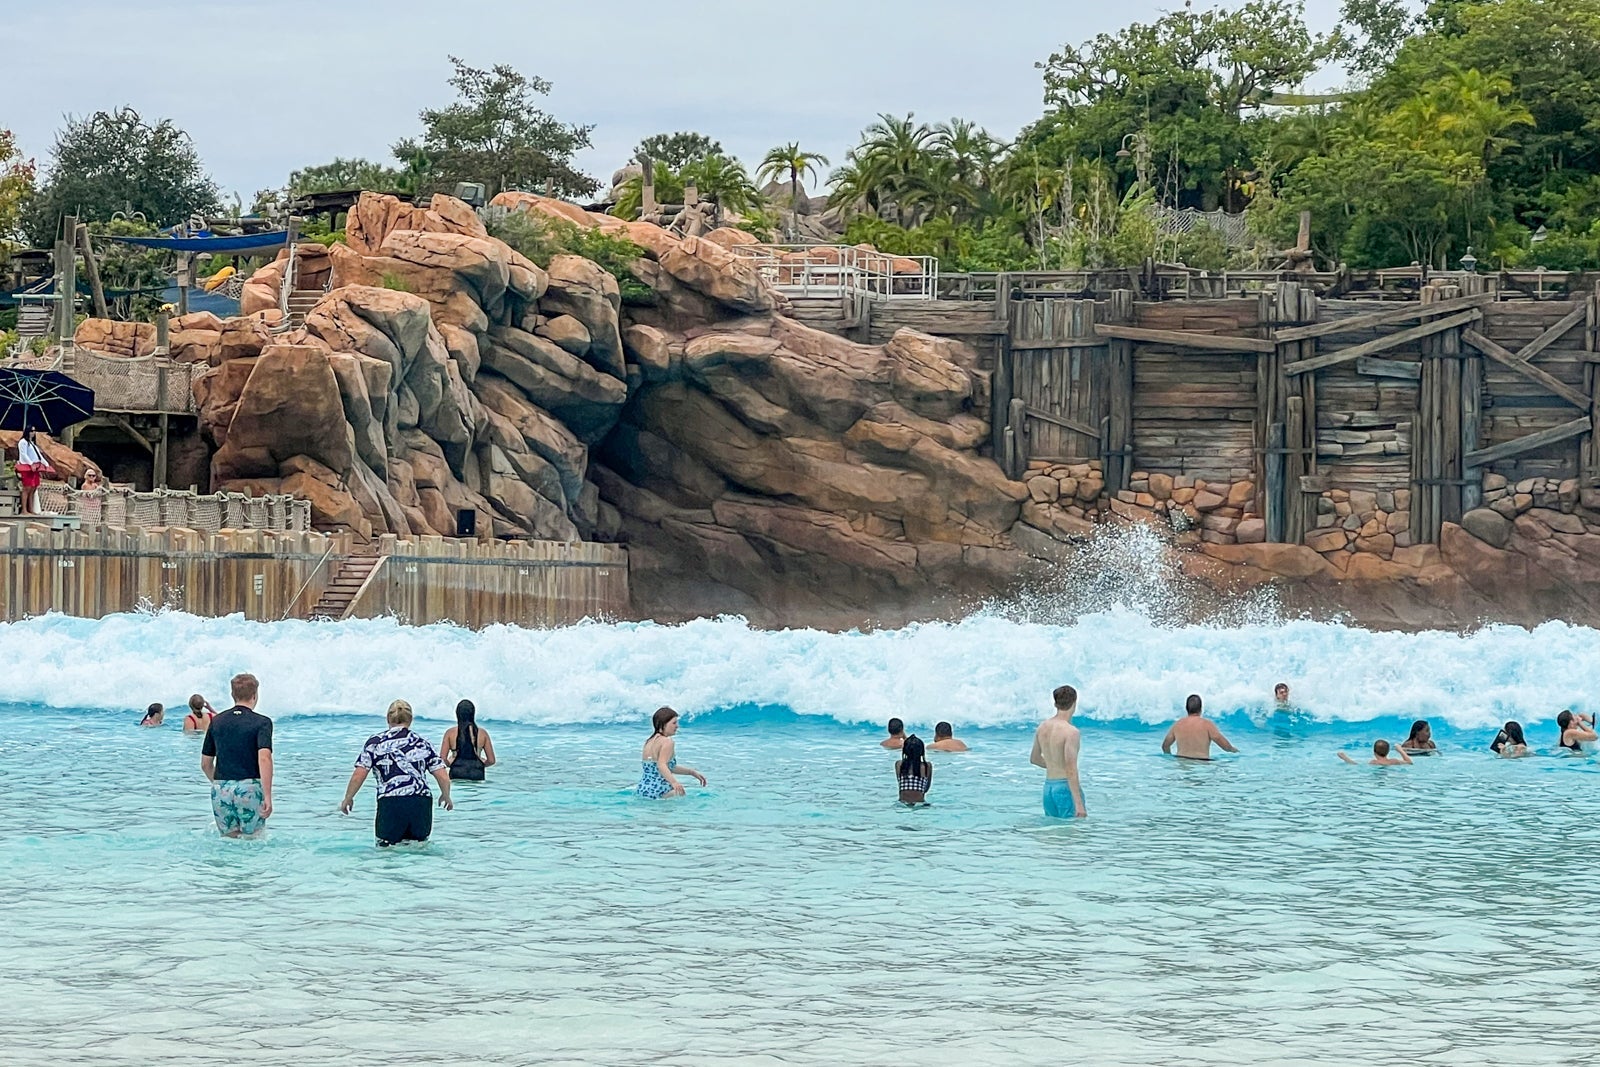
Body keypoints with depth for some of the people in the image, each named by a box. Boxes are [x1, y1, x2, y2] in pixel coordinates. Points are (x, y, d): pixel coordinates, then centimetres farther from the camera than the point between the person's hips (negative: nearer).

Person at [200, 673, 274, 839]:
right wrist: (267, 797, -18)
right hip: (249, 788, -4)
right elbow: (264, 758, -18)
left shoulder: (216, 722, 11)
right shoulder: (262, 722, -4)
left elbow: (205, 764, 15)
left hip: (220, 791, 4)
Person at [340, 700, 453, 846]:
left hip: (390, 803, -2)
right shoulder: (422, 742, 15)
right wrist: (446, 796, 31)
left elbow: (358, 775, 2)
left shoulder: (375, 742, 9)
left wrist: (348, 799, 18)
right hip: (422, 804, 2)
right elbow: (444, 778, 11)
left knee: (385, 850, -1)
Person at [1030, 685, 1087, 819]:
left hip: (1048, 788, 8)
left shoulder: (1042, 727, 7)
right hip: (1066, 788, -8)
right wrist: (1079, 804, -23)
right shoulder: (1071, 732, -16)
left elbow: (1034, 759, 22)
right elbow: (1071, 771, -22)